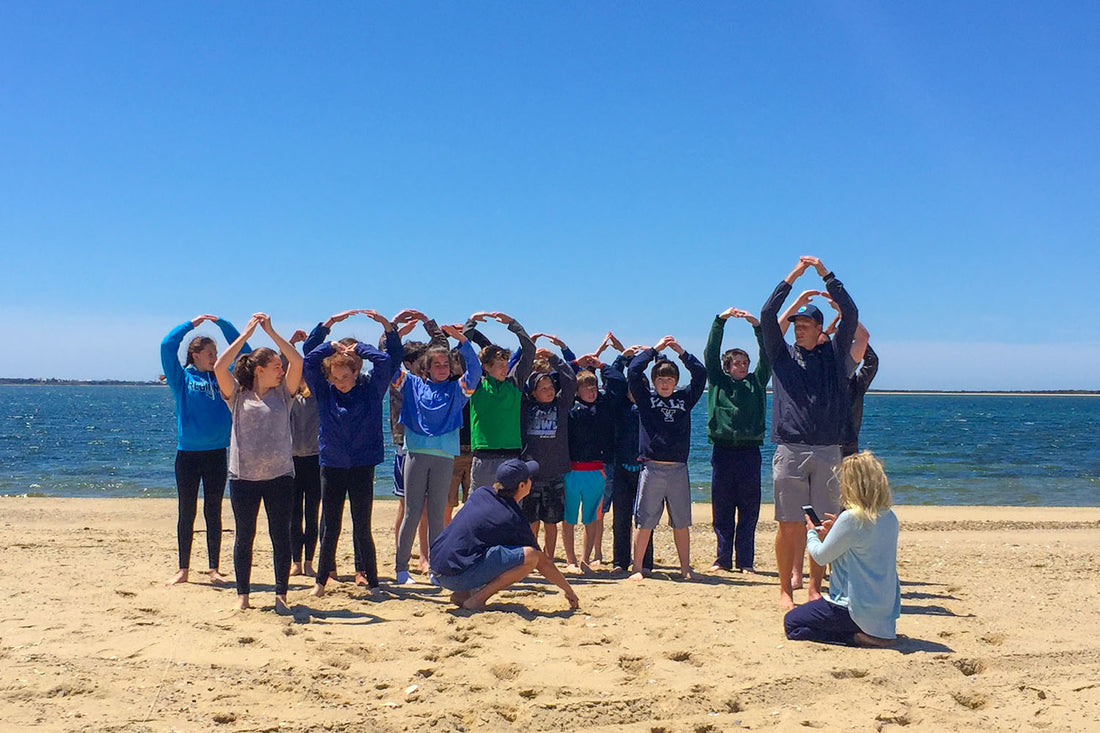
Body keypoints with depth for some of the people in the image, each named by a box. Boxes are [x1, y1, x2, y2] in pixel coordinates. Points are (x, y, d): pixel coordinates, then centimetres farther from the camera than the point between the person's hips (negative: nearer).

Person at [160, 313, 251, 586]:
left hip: (216, 452, 2)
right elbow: (167, 345, -8)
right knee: (186, 512, 6)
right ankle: (183, 569, 14)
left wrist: (222, 323, 1)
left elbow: (243, 351, 7)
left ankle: (214, 569, 13)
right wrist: (193, 323, -4)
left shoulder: (222, 378, 8)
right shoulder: (182, 378, 3)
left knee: (213, 513, 7)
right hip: (187, 452, -2)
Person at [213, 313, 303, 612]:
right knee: (244, 537, 7)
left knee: (281, 537, 3)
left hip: (280, 475, 1)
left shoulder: (282, 394, 8)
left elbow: (297, 362, -3)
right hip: (244, 476, -1)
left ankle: (281, 595, 11)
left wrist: (270, 331, -4)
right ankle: (242, 595, 17)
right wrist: (247, 332, -8)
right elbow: (219, 367, -11)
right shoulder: (238, 395, 3)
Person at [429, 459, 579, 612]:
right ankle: (477, 599, -11)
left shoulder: (481, 493, 11)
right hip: (459, 576, -8)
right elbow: (543, 561, 3)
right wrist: (568, 590, 16)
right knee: (530, 556, -13)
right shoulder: (515, 520, -6)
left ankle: (462, 594, 15)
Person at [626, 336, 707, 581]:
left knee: (681, 522, 7)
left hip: (678, 469, 2)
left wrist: (681, 352, 6)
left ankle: (686, 568, 16)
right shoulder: (646, 398, 7)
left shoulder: (685, 398, 13)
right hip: (651, 467, -2)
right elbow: (633, 372, -3)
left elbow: (700, 374, 8)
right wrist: (655, 349, 3)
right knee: (645, 522, 0)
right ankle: (637, 567, 8)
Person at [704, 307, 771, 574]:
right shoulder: (718, 381, 11)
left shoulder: (756, 382, 14)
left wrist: (757, 325, -4)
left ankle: (745, 562, 8)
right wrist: (720, 320, -5)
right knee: (722, 509, 4)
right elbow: (711, 352, 3)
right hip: (723, 449, -1)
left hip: (749, 450, 1)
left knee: (748, 510, 2)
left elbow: (767, 356, 6)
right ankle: (723, 559, 12)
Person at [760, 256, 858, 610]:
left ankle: (815, 587, 13)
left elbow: (851, 314, 3)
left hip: (828, 451, 1)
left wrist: (826, 274, 2)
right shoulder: (782, 354, 12)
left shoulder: (834, 353, 13)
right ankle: (785, 589, 8)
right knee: (789, 524, -1)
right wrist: (793, 277, -1)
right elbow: (767, 316, 0)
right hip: (790, 450, -1)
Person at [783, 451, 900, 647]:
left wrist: (811, 533, 10)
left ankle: (858, 636, -8)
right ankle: (881, 631, 10)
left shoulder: (851, 518, -21)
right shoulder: (890, 517, 1)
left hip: (856, 608, -9)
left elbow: (820, 556, -9)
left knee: (791, 623, 7)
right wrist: (837, 530, 12)